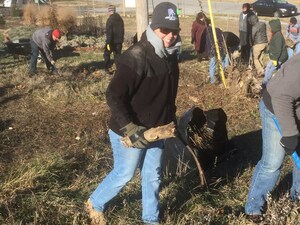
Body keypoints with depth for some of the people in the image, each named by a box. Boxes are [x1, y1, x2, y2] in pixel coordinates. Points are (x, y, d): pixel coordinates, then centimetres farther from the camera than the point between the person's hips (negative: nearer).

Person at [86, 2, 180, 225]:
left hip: (155, 131, 7)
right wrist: (130, 129, -29)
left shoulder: (170, 56, 2)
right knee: (124, 174, 10)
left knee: (153, 176, 17)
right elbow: (114, 96, -26)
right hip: (130, 133, -7)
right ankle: (96, 203, 37)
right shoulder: (135, 58, -25)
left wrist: (171, 119, 18)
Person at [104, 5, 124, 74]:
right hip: (119, 41, 6)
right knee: (117, 55, 12)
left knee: (107, 54, 9)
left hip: (112, 41, -6)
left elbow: (109, 32, -20)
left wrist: (108, 42, -19)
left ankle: (108, 68, 3)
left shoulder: (110, 20, -17)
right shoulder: (120, 18, 7)